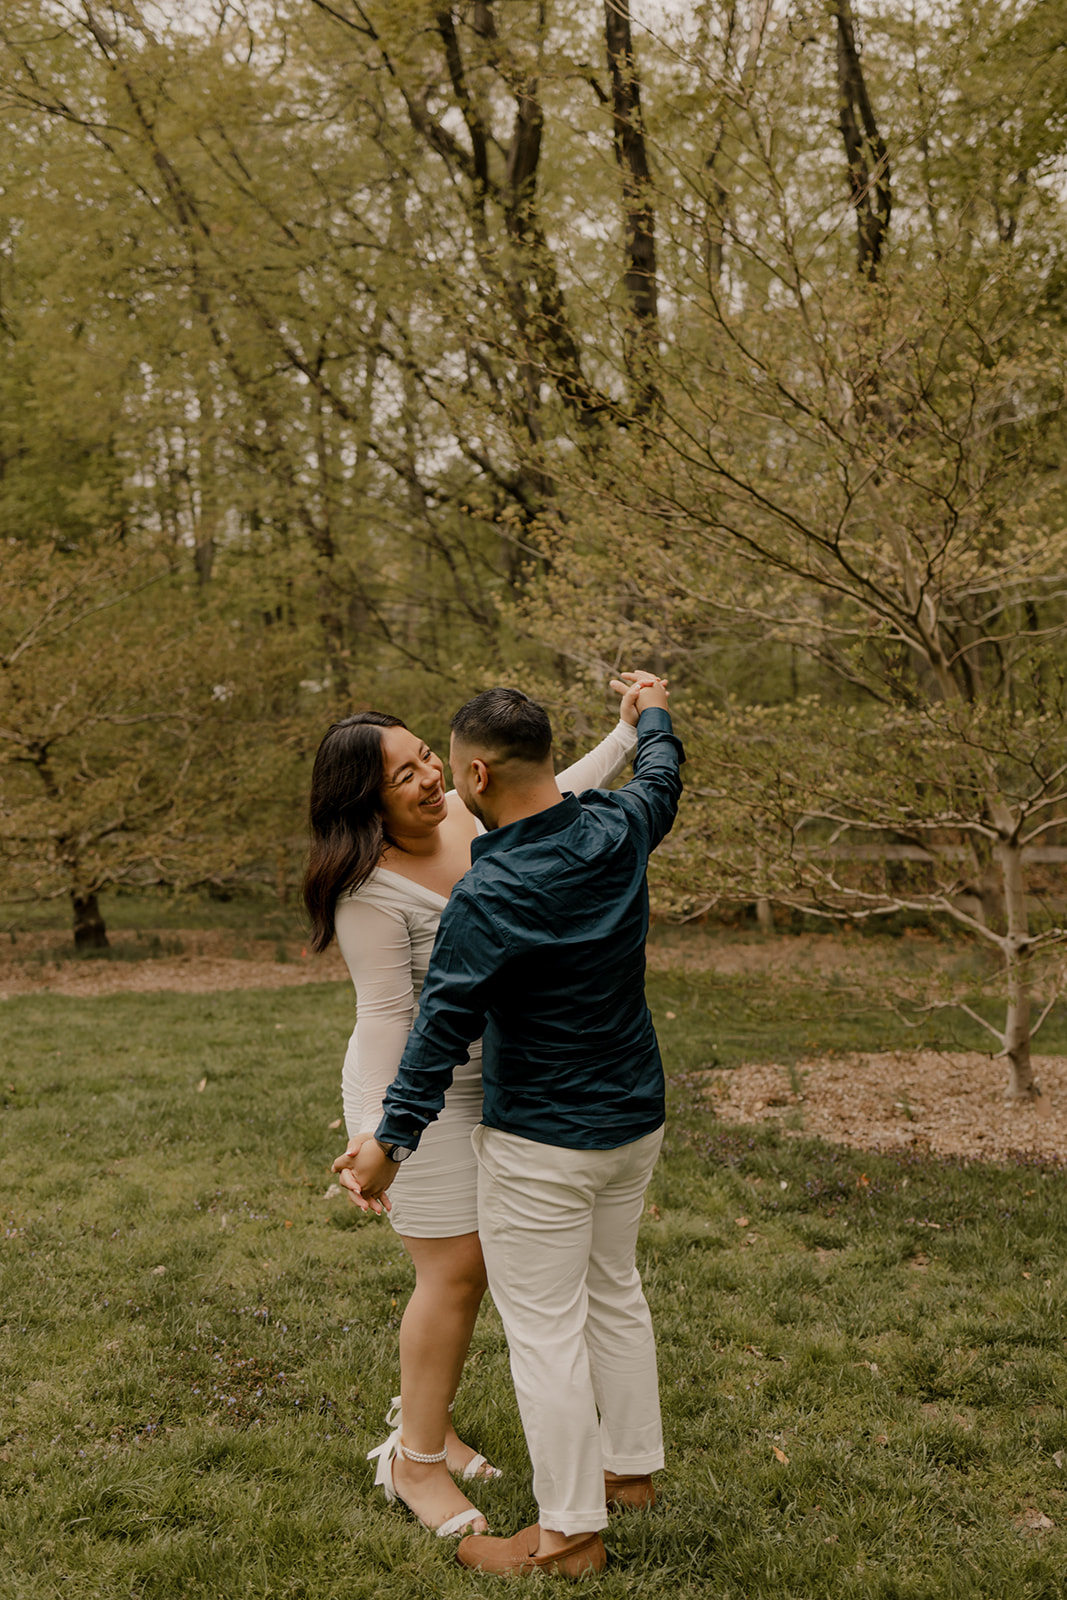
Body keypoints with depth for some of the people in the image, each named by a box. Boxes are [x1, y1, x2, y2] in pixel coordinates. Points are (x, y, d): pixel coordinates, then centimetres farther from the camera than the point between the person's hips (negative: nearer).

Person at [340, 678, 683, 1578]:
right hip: (635, 1120, 8)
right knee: (615, 1292, 23)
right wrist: (653, 716, 39)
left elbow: (442, 1028, -22)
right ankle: (632, 1468, 39)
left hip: (540, 1145, -8)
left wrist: (392, 1140, -16)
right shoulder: (619, 829, -5)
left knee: (544, 1329, 4)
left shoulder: (488, 897, -25)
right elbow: (661, 780, 19)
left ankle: (571, 1530, 16)